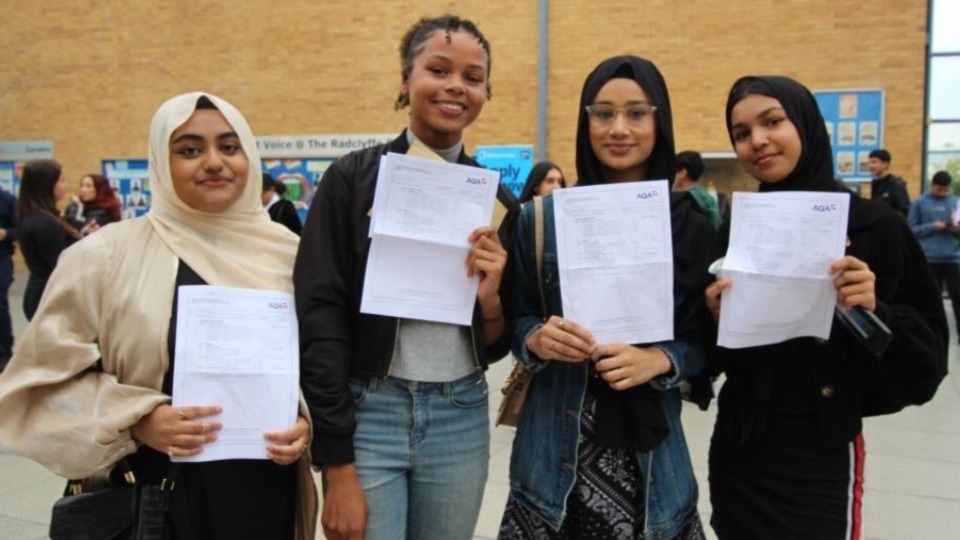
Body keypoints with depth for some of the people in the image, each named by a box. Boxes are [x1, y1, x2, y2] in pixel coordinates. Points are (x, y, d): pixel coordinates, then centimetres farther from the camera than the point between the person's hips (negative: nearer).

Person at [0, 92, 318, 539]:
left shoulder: (284, 251, 2)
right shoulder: (105, 257, -6)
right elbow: (49, 376, -3)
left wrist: (307, 420, -7)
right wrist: (138, 420, -16)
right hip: (154, 500, -2)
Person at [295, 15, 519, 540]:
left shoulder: (497, 199, 3)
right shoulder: (353, 177, -6)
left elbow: (497, 348, 8)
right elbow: (319, 319, -9)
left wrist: (490, 298, -15)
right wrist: (338, 467, -12)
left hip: (461, 420, 3)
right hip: (367, 415, -3)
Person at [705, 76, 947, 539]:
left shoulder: (874, 227, -9)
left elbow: (928, 356, -7)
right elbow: (716, 358, 5)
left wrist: (873, 312, -24)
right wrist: (719, 320, -15)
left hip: (823, 458, -3)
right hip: (738, 451, 3)